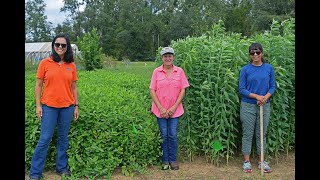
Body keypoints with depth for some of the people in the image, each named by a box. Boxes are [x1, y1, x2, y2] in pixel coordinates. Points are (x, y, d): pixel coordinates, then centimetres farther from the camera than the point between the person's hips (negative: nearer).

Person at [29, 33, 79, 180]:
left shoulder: (71, 65, 4)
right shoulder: (45, 63, -1)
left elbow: (74, 87, 9)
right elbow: (38, 86, 2)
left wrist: (76, 106, 6)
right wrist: (38, 105, -4)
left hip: (67, 107, 2)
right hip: (49, 106, -2)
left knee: (63, 138, 12)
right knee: (45, 139, 1)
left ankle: (62, 168, 27)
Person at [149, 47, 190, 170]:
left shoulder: (179, 71, -1)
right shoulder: (156, 71, -2)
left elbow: (183, 90, -1)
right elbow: (152, 91, -3)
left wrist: (174, 107, -9)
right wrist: (160, 108, -10)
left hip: (175, 110, 0)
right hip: (160, 110, 0)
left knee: (173, 135, 4)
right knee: (164, 135, 8)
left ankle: (173, 160, 21)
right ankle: (165, 160, 23)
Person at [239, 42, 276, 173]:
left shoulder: (269, 68, 2)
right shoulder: (245, 69, -5)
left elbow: (273, 87, 5)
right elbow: (241, 89, -5)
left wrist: (266, 97, -15)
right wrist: (256, 96, -17)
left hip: (264, 106, 2)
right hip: (248, 106, -2)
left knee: (262, 134, 11)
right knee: (247, 134, 4)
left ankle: (261, 161, 23)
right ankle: (246, 161, 16)